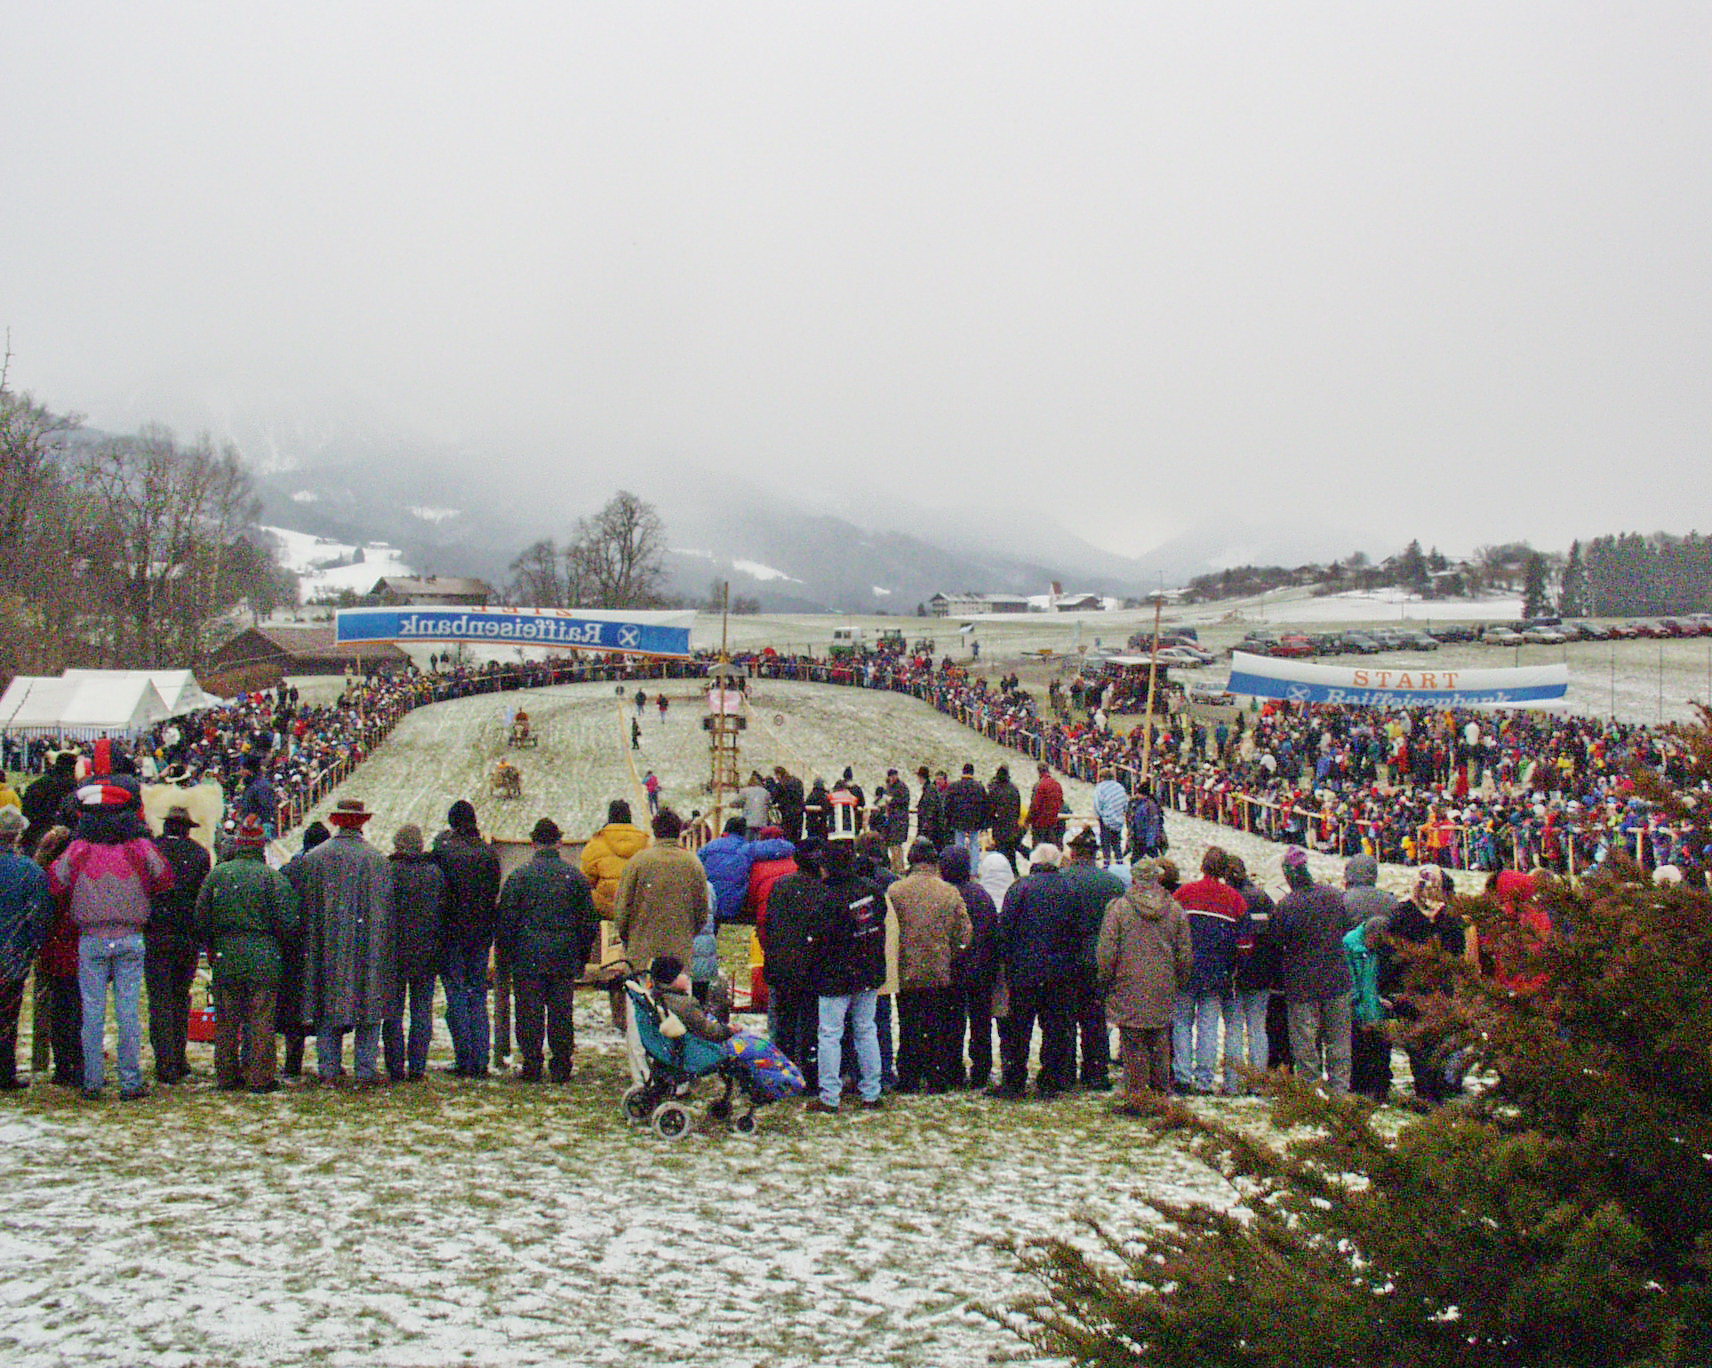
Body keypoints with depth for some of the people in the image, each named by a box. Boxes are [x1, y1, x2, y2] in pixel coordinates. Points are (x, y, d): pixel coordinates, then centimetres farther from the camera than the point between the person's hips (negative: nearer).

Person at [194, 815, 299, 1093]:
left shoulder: (217, 874, 2)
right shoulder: (274, 878, -7)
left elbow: (201, 917, 5)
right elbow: (288, 923, -9)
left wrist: (211, 946, 19)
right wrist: (280, 945, 9)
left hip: (225, 958, 3)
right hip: (264, 961, -3)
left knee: (226, 1021, 12)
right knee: (261, 1020, 2)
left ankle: (226, 1076, 17)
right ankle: (260, 1077, 3)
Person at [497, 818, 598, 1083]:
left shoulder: (519, 876, -2)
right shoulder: (575, 876, 4)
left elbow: (505, 919, -2)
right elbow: (590, 920, 7)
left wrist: (509, 953, 8)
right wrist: (582, 956, 16)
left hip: (528, 960, -2)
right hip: (565, 961, 2)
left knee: (529, 1013, 3)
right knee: (562, 1013, 6)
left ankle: (532, 1066, 2)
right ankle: (561, 1067, 7)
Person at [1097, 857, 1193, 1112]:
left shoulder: (1118, 908, -6)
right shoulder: (1175, 910, 4)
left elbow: (1107, 952, -6)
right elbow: (1186, 955, 8)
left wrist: (1105, 982, 5)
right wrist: (1178, 983, 19)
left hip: (1129, 991, -3)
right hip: (1163, 994, 3)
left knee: (1133, 1046, 1)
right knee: (1160, 1045, 13)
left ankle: (1136, 1098, 1)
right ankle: (1161, 1093, 18)